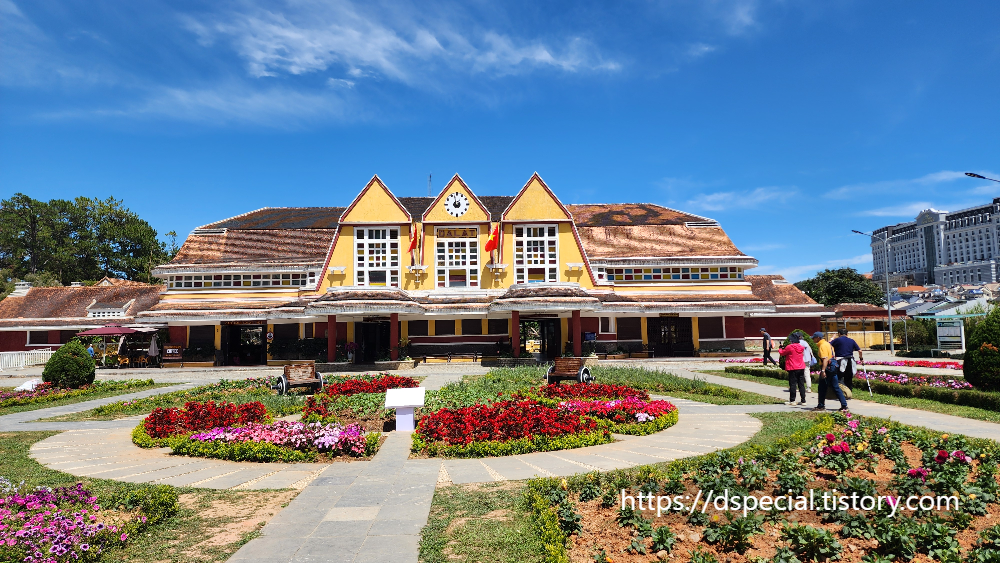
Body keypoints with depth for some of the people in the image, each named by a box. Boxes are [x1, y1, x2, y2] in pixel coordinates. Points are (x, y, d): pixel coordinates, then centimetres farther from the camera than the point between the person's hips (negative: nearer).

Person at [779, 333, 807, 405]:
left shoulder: (789, 347, -13)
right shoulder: (800, 347, 8)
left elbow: (782, 353, 1)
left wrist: (780, 349, 22)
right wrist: (784, 349, 22)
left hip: (793, 369, -6)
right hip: (801, 368, 6)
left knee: (792, 384, 0)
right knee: (801, 384, 8)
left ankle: (792, 401, 3)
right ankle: (803, 401, 9)